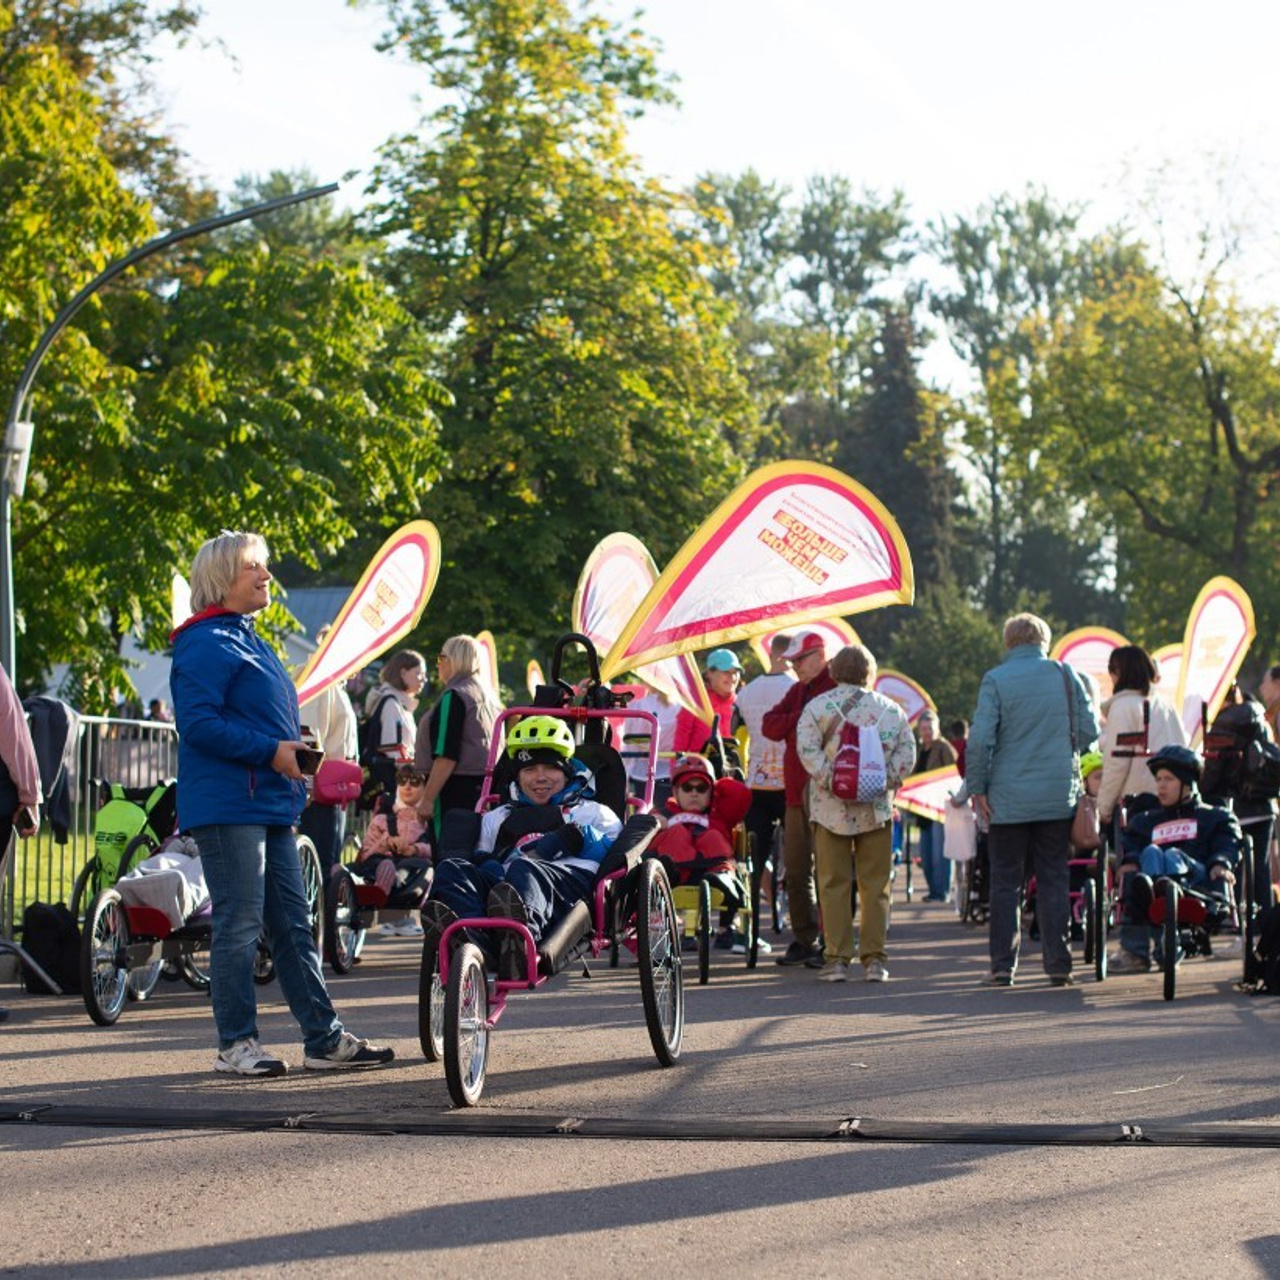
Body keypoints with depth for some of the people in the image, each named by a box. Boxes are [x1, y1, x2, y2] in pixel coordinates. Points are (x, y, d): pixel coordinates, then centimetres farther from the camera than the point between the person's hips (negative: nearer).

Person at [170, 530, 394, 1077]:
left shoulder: (248, 641, 21)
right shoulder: (206, 644, -10)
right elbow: (197, 723, -20)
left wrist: (294, 753, 13)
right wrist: (270, 750, -21)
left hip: (269, 804, 10)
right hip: (227, 808, -10)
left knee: (293, 926, 10)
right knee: (239, 926, -6)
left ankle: (324, 1038, 14)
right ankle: (236, 1043, 1)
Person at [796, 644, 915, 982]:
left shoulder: (816, 706, 1)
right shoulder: (890, 708, 8)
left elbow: (807, 750, -11)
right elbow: (906, 751, 2)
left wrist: (831, 781, -10)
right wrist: (887, 780, 0)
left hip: (831, 808, -2)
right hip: (877, 808, 2)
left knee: (834, 884, 3)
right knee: (875, 884, 7)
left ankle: (837, 958, -1)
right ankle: (874, 958, 5)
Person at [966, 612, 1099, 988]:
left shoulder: (995, 680, -6)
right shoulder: (1065, 676, 3)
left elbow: (980, 739, -11)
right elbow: (1089, 732, 3)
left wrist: (976, 787, -3)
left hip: (1009, 799, -2)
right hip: (1058, 796, 2)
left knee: (1005, 882, 4)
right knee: (1054, 880, 8)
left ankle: (1003, 965, 2)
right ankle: (1058, 964, 5)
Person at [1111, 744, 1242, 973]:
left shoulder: (1214, 817, 30)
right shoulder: (1145, 821, 37)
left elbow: (1228, 844, 9)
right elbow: (1130, 843, 16)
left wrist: (1220, 864, -15)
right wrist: (1129, 861, -9)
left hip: (1198, 880, -1)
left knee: (1173, 856, -34)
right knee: (1151, 853, -33)